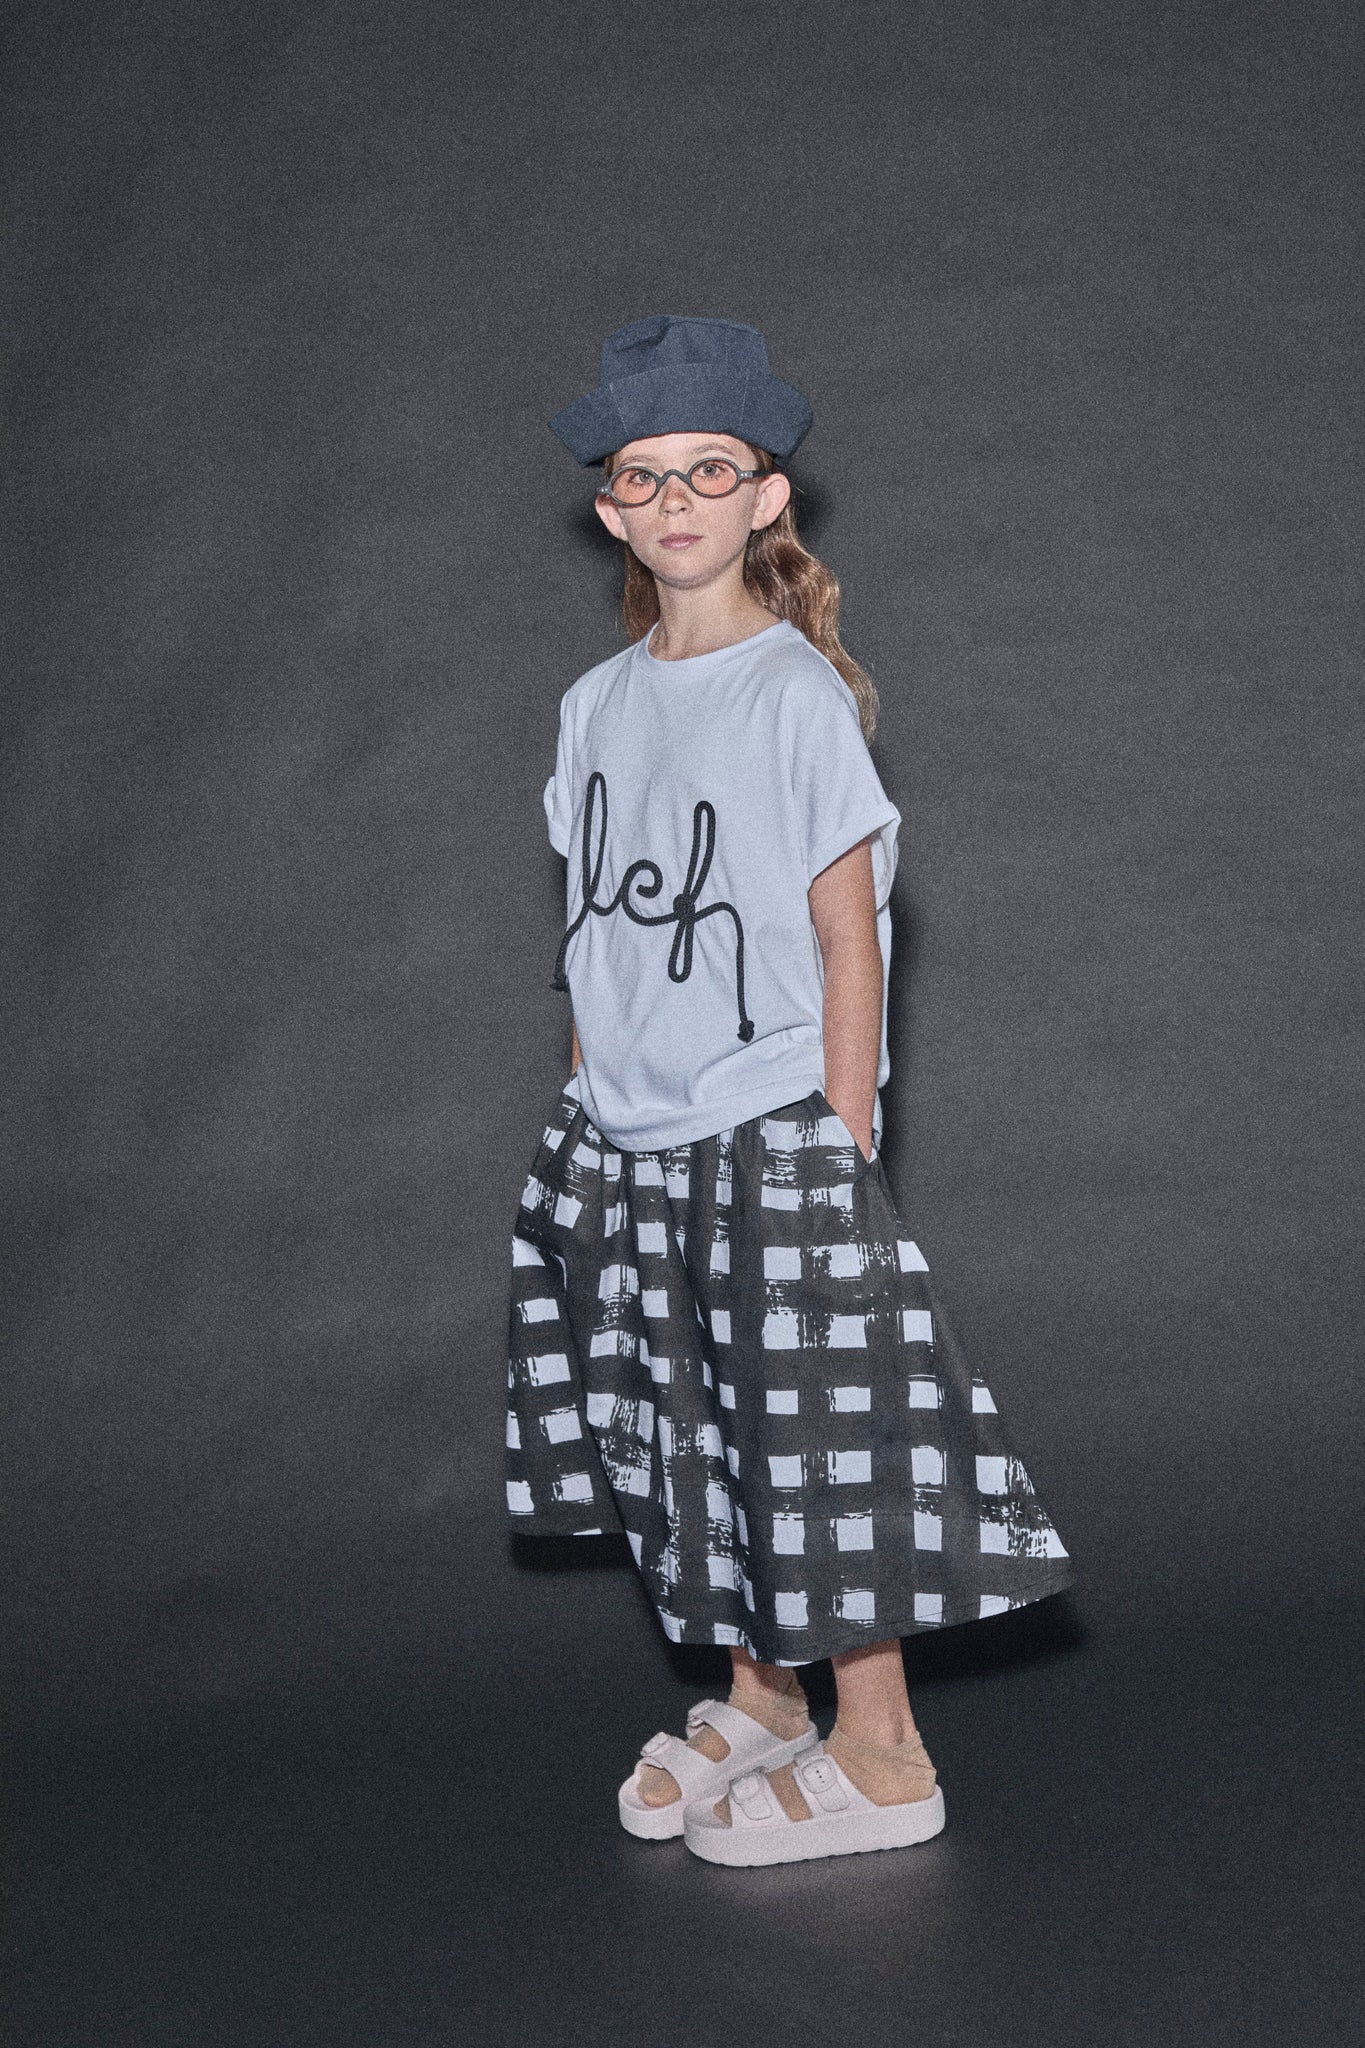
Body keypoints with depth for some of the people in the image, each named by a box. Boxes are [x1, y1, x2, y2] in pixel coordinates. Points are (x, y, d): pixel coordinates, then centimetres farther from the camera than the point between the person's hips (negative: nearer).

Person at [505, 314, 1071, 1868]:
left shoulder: (796, 694, -10)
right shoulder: (600, 703, 9)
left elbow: (846, 936, -10)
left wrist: (840, 1149, -12)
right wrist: (587, 1114, 12)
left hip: (768, 1132, -6)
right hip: (626, 1142, 6)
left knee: (815, 1433, -2)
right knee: (693, 1433, 14)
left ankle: (881, 1758, 9)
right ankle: (756, 1697, 30)